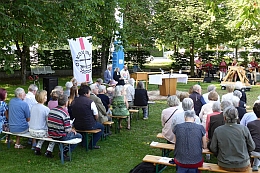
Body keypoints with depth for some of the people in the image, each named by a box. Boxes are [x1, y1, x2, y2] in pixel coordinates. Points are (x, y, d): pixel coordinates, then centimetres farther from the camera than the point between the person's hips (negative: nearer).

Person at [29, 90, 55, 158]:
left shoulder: (33, 106, 2)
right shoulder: (46, 109, -19)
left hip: (31, 131, 7)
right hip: (40, 132, -7)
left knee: (45, 132, 33)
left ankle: (37, 148, 28)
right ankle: (49, 151, 11)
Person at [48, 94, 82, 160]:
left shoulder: (51, 110, 0)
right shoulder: (65, 113, -21)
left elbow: (49, 124, 9)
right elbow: (68, 129, -20)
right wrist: (72, 130, 5)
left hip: (51, 135, 8)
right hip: (61, 137, -7)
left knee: (71, 132, 29)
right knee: (79, 136, 12)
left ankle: (64, 151, 20)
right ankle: (64, 152, 7)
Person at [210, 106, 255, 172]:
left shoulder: (217, 130, -12)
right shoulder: (244, 129, -12)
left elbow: (213, 149, -4)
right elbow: (252, 147, -3)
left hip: (224, 166, 0)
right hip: (243, 166, 0)